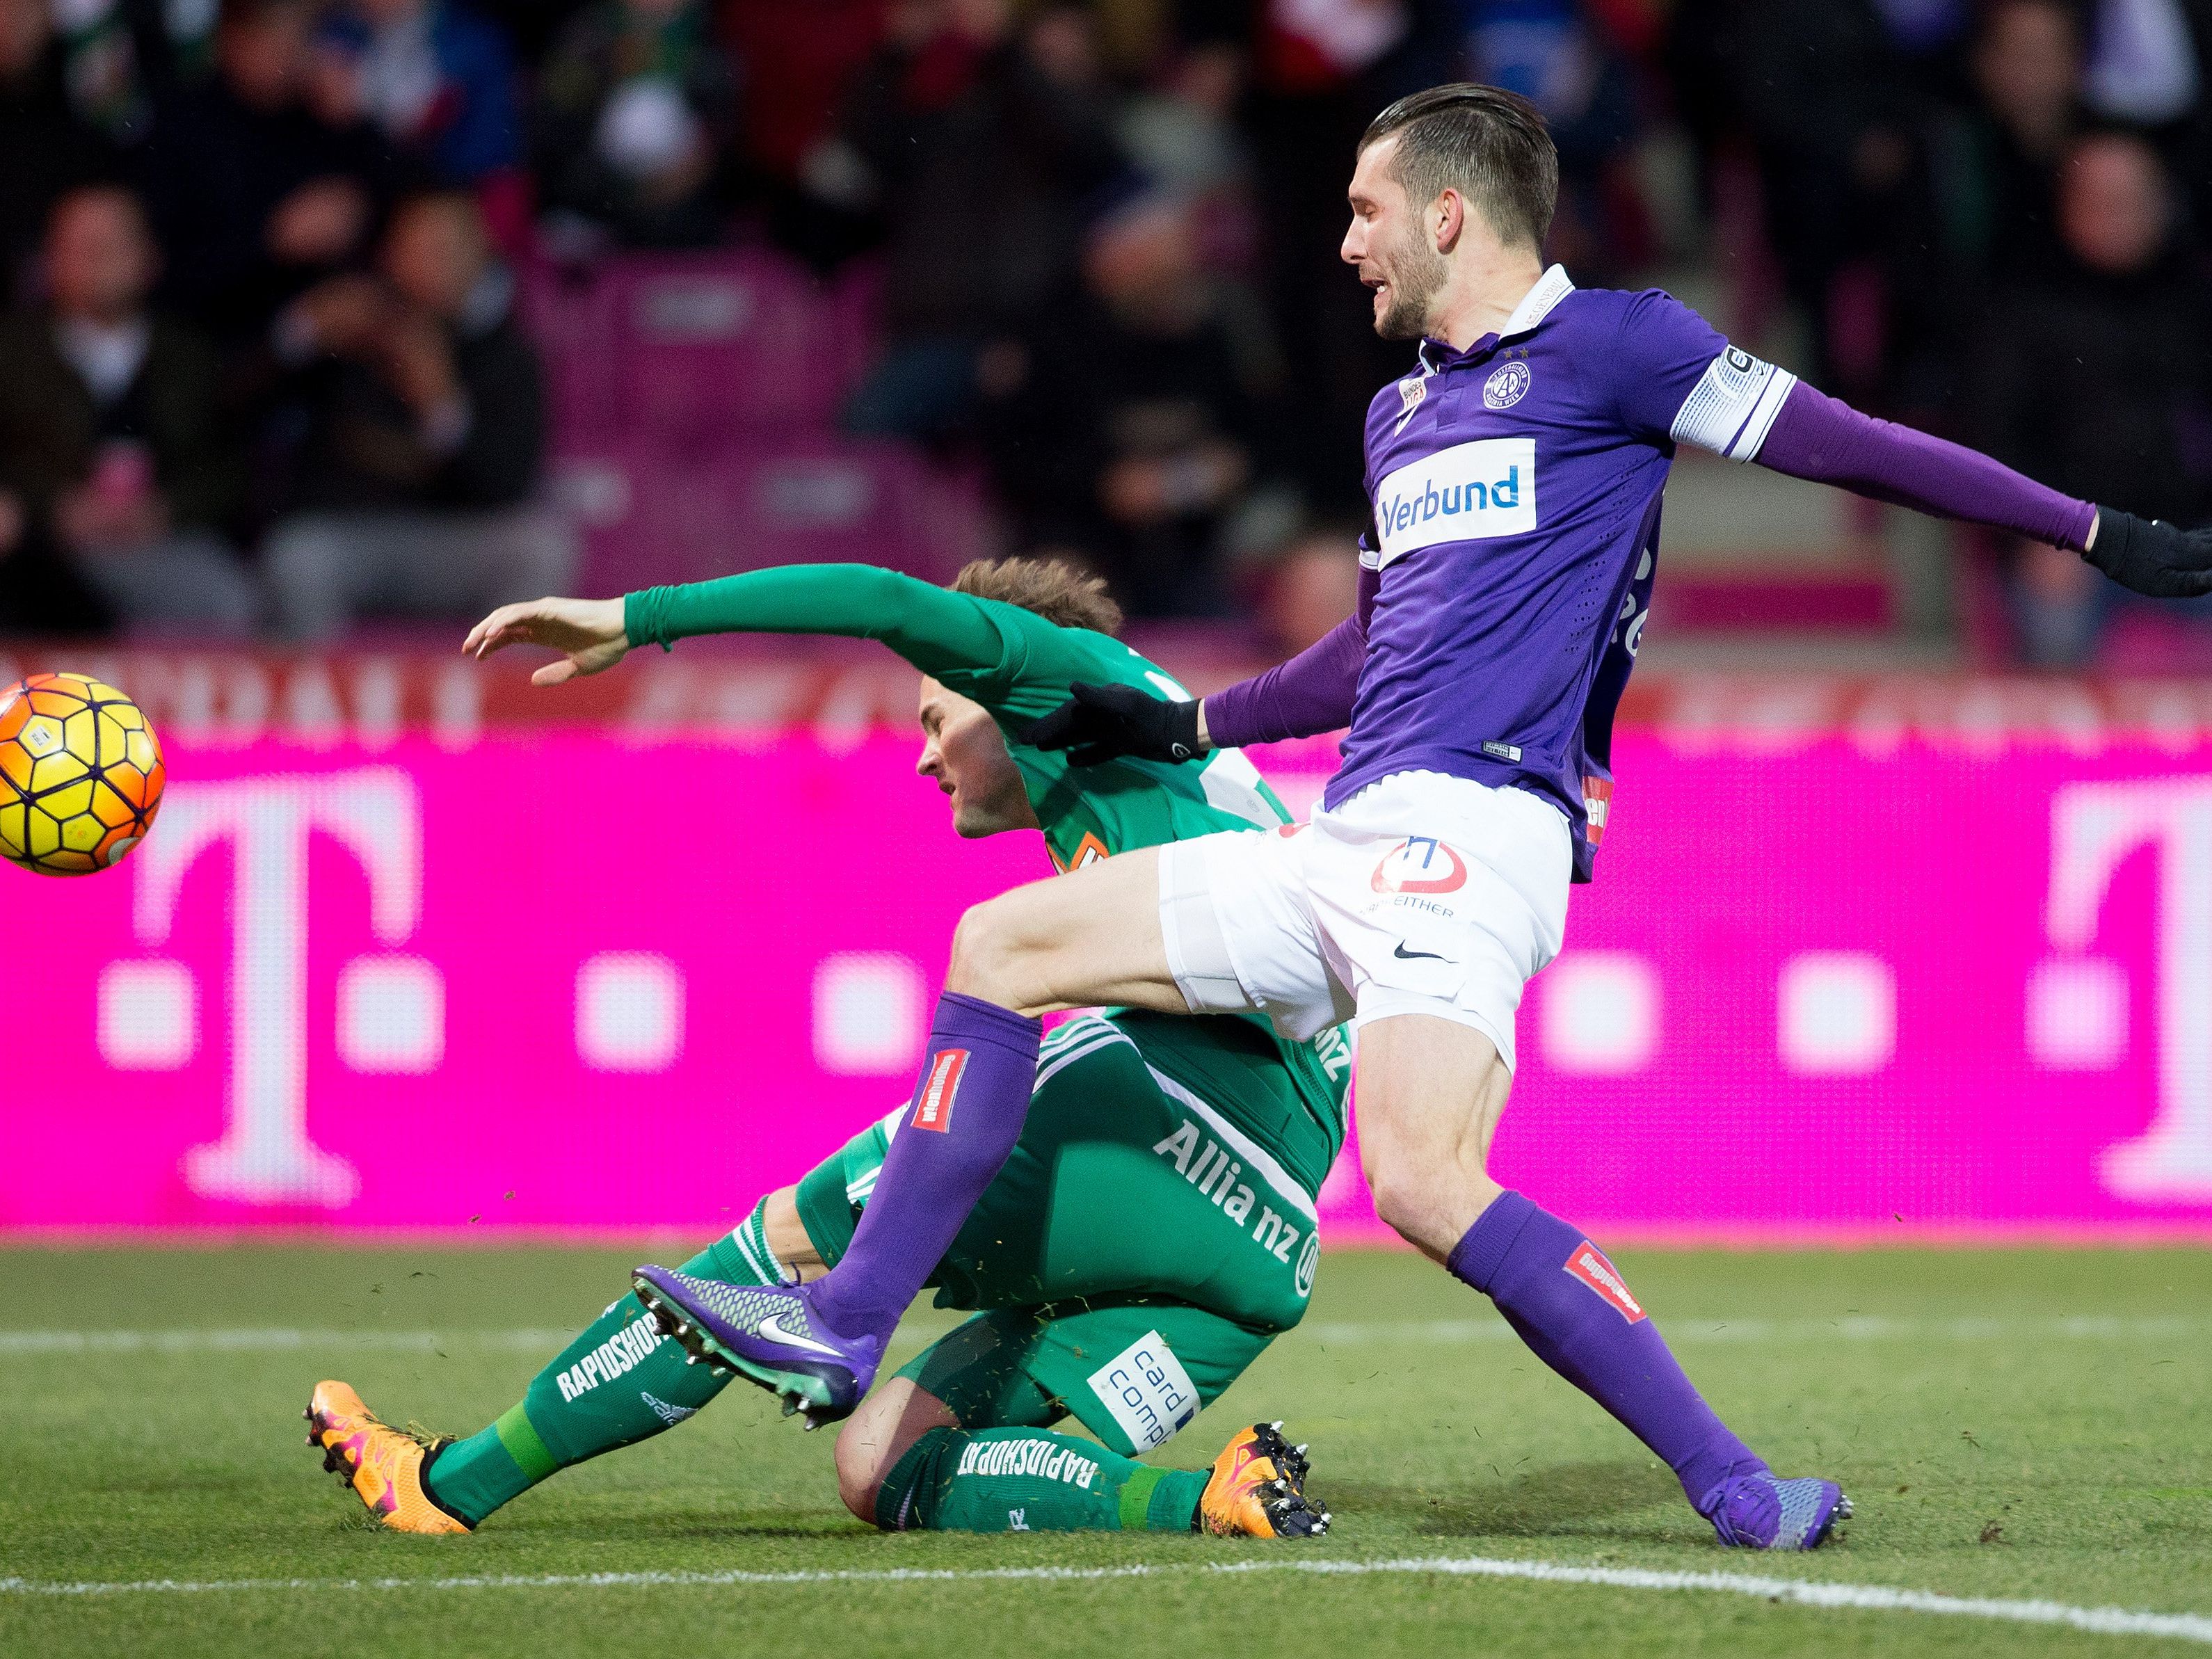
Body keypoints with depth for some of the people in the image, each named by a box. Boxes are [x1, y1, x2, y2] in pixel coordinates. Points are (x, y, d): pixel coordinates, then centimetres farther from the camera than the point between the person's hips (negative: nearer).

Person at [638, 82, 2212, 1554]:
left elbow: (1845, 444, -2)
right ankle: (851, 1324, 7)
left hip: (1471, 828, -9)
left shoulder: (1610, 348, 0)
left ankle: (1736, 1486, -24)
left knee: (1423, 1180, -29)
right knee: (1001, 946, 7)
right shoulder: (1401, 413, 25)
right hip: (1343, 848, 9)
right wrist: (1187, 726, 39)